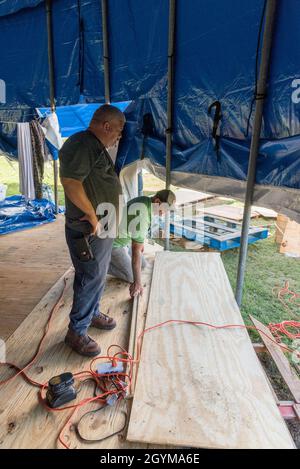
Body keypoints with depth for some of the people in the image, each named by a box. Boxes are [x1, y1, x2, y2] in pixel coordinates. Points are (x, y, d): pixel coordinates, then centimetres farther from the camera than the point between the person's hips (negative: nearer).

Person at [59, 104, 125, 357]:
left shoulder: (96, 146, 16)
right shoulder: (82, 144, -18)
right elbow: (70, 182, -30)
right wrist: (93, 216, -20)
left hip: (102, 227, 10)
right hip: (88, 231, -10)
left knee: (98, 276, 21)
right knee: (90, 279, -1)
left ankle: (93, 313, 40)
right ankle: (76, 332, 16)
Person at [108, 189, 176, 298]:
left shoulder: (145, 200, -8)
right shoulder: (142, 216, -37)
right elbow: (136, 250, -35)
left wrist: (141, 242, 26)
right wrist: (137, 282, -31)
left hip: (125, 240, 9)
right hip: (114, 243, -9)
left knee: (143, 265, 14)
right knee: (131, 277, -8)